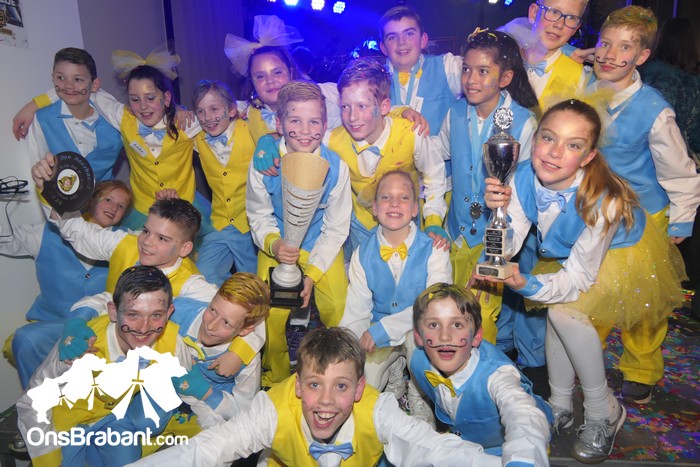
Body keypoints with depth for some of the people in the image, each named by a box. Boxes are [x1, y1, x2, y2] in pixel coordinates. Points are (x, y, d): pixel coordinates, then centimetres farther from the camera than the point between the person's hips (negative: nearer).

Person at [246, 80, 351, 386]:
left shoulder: (335, 166, -17)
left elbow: (336, 228, -7)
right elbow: (259, 216, -4)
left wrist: (312, 272, -14)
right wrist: (273, 244, -27)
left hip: (322, 245, 0)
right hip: (277, 244, 0)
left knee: (338, 310, -14)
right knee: (271, 313, -14)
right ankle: (275, 378, 18)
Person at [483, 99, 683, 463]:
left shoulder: (602, 200, -39)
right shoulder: (524, 176, -25)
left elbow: (579, 276, -31)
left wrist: (528, 285, -47)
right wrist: (499, 212, -40)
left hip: (625, 252, -5)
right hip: (568, 252, 5)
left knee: (565, 310, -20)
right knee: (557, 310, -4)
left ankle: (603, 411, 3)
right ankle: (560, 407, 21)